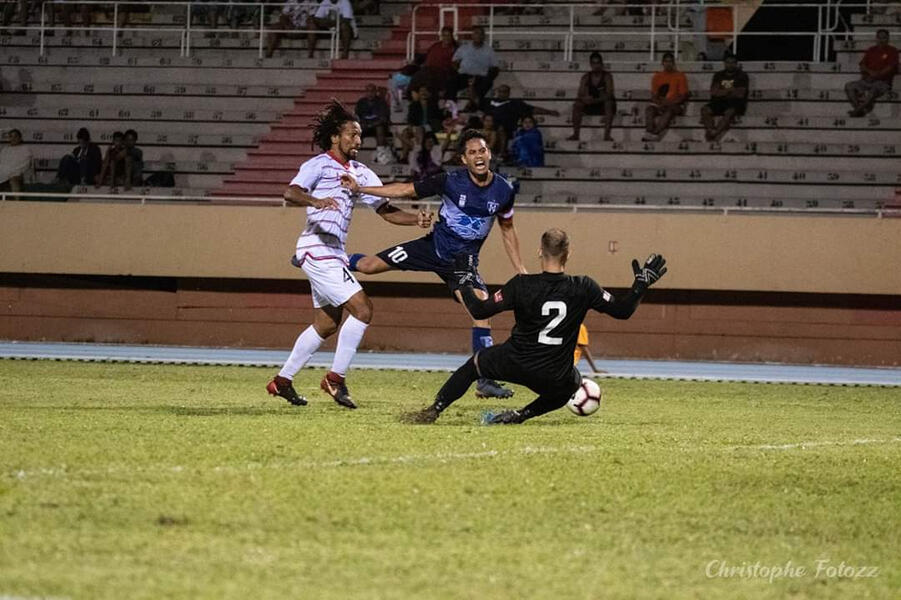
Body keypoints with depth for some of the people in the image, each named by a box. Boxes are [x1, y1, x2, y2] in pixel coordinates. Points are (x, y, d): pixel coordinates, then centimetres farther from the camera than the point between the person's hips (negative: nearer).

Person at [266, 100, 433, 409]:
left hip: (334, 253, 9)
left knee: (327, 324, 17)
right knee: (362, 308, -16)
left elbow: (386, 209, 13)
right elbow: (290, 192, -26)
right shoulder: (319, 164, -9)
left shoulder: (360, 172, 14)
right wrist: (316, 200, -46)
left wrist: (416, 219, -5)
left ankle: (282, 380, 25)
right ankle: (336, 378, -9)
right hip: (317, 248, -9)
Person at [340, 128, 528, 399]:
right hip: (434, 246, -1)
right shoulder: (451, 181, -18)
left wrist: (520, 270, 7)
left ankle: (485, 381, -12)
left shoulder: (503, 191, -10)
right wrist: (359, 188, -15)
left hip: (464, 258, 1)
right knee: (369, 266, -6)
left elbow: (507, 230, 8)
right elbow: (406, 190, -10)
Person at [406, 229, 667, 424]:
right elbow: (622, 310, 0)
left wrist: (464, 283, 11)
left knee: (475, 362, 30)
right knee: (573, 383, 35)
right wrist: (642, 284, 14)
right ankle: (520, 415, 17)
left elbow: (479, 310, -7)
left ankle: (434, 410, 24)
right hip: (555, 378, 0)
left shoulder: (521, 285, -11)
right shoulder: (584, 288, -8)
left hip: (515, 365, 0)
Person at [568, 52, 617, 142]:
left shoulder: (607, 76, -11)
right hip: (591, 107, 3)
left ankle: (607, 134, -40)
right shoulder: (586, 78, 0)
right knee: (577, 105, -23)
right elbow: (580, 95, -8)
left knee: (608, 103, -37)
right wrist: (584, 99, -33)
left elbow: (609, 95, -24)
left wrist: (596, 100, -40)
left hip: (604, 105, -3)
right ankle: (575, 134, -20)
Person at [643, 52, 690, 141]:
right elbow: (653, 95, 10)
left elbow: (683, 96, -2)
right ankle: (648, 133, -49)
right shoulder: (657, 76, 13)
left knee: (669, 110, -38)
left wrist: (670, 103, -16)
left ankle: (655, 134, -53)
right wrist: (659, 103, -12)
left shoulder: (680, 76, 4)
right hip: (660, 105, 3)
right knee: (649, 109, -29)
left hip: (675, 105, -3)